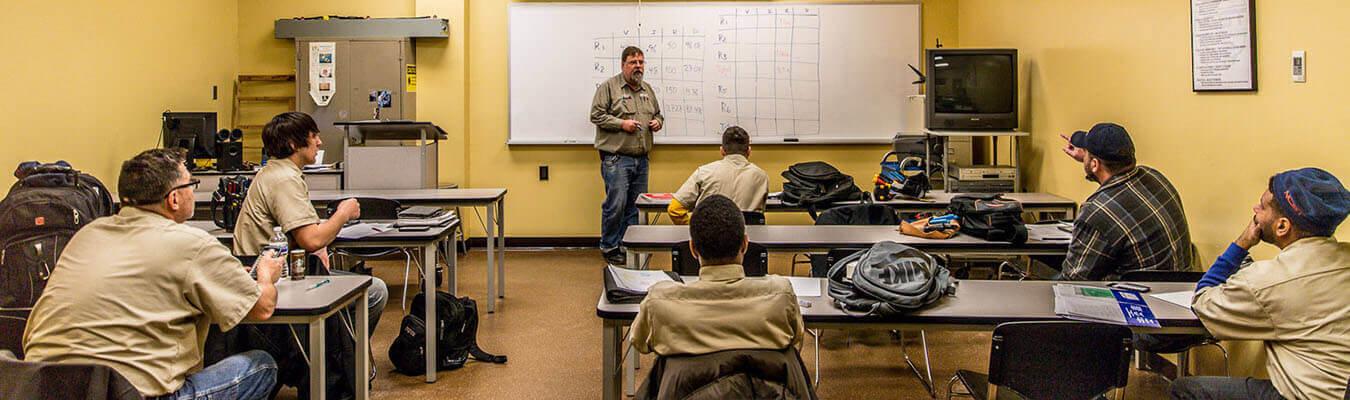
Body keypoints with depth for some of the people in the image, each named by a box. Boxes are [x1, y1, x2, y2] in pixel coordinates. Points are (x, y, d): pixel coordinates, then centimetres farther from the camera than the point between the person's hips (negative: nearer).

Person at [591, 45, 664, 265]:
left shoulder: (647, 89, 18)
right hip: (616, 158, -6)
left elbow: (658, 113, 28)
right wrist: (621, 124, -15)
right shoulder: (608, 87, -2)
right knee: (616, 204, -8)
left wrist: (657, 122, 5)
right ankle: (610, 248, 6)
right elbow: (596, 115, -7)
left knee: (636, 206, 9)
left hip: (641, 159, 6)